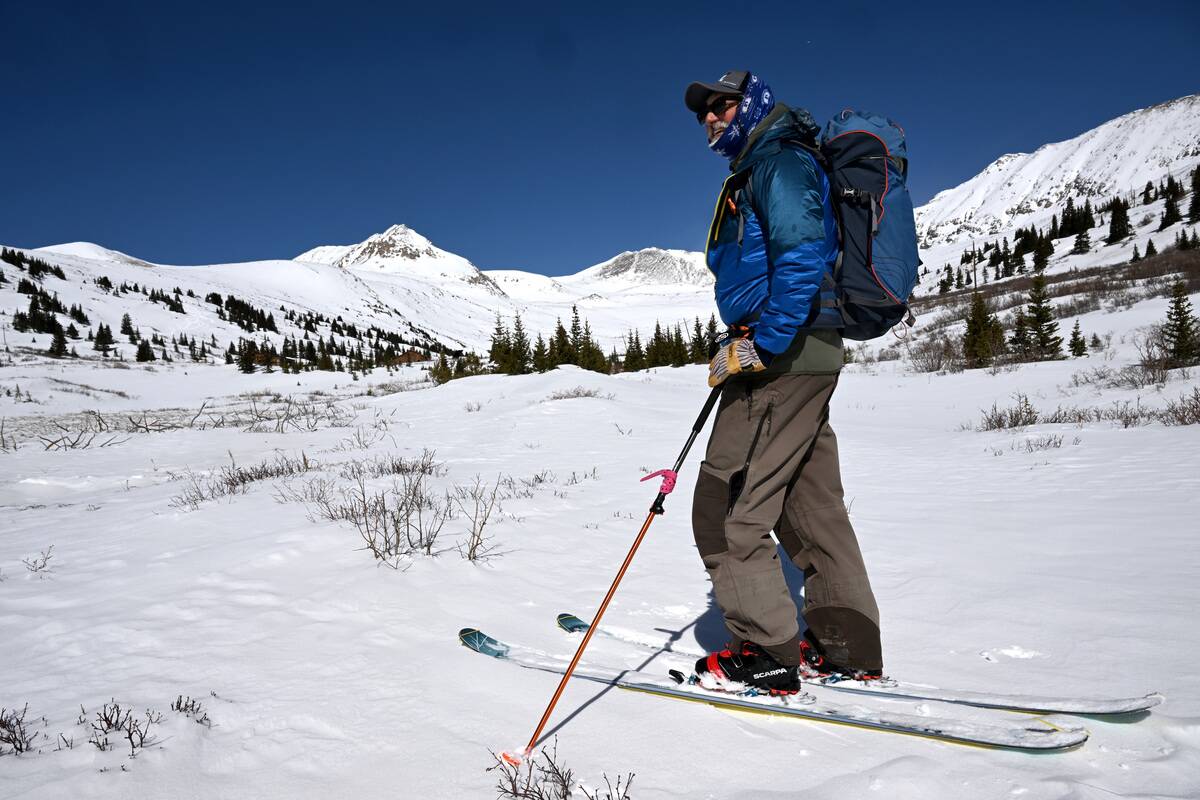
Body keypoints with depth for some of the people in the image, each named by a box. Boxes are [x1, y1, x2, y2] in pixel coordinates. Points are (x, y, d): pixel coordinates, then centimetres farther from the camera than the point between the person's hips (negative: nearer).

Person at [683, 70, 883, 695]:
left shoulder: (778, 159, -5)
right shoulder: (756, 171, 26)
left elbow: (802, 256, -21)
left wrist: (759, 346, -24)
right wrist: (741, 345, 19)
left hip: (783, 357, -11)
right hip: (805, 358, 11)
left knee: (724, 509, -7)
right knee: (812, 506, 12)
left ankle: (767, 655, 0)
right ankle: (848, 647, 20)